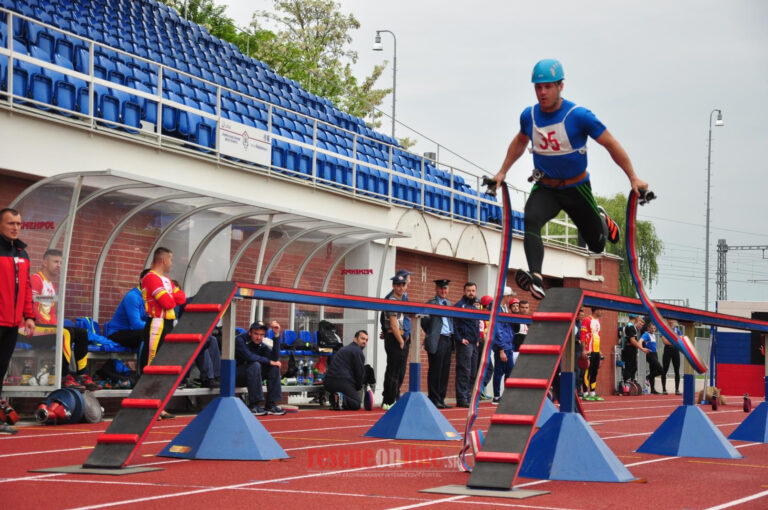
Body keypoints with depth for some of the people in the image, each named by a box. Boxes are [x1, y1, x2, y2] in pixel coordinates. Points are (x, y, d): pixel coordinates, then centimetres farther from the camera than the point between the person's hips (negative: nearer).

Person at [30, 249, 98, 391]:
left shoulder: (52, 285, 21)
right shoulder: (35, 280, -9)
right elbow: (32, 306, -19)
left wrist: (55, 326, 0)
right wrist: (49, 326, -21)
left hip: (50, 326, 10)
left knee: (82, 333, 3)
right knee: (65, 334, -31)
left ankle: (83, 375, -5)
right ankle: (64, 377, -31)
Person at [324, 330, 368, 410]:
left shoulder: (345, 349, 29)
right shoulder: (357, 351, -2)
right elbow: (360, 371, -1)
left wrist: (357, 386, 26)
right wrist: (358, 387, 16)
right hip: (342, 382, -8)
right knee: (356, 404, -3)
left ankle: (334, 399, -4)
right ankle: (341, 399, -29)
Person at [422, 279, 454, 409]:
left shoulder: (448, 303, 18)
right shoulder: (431, 303, -5)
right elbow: (424, 319, -12)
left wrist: (453, 336, 10)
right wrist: (430, 334, -6)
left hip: (448, 340, 7)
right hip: (437, 340, -7)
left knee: (445, 371, 9)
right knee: (435, 371, -4)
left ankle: (441, 399, 15)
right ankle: (434, 400, 0)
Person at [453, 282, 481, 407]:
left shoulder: (475, 305, 19)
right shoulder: (460, 305, -6)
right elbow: (454, 324, -13)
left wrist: (478, 339, 15)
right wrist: (460, 339, -17)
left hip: (474, 344, 8)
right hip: (465, 343, -8)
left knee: (473, 373, 9)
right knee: (464, 371, -9)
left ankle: (468, 396, 15)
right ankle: (462, 399, -8)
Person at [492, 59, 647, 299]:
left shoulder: (579, 116, -19)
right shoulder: (529, 116, -6)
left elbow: (611, 145, -11)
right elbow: (520, 141, 18)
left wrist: (633, 178, -12)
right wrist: (502, 172, 18)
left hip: (577, 189, -2)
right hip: (545, 188, 2)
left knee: (596, 245, 12)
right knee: (531, 220, -31)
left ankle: (602, 220, 48)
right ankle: (535, 279, -43)